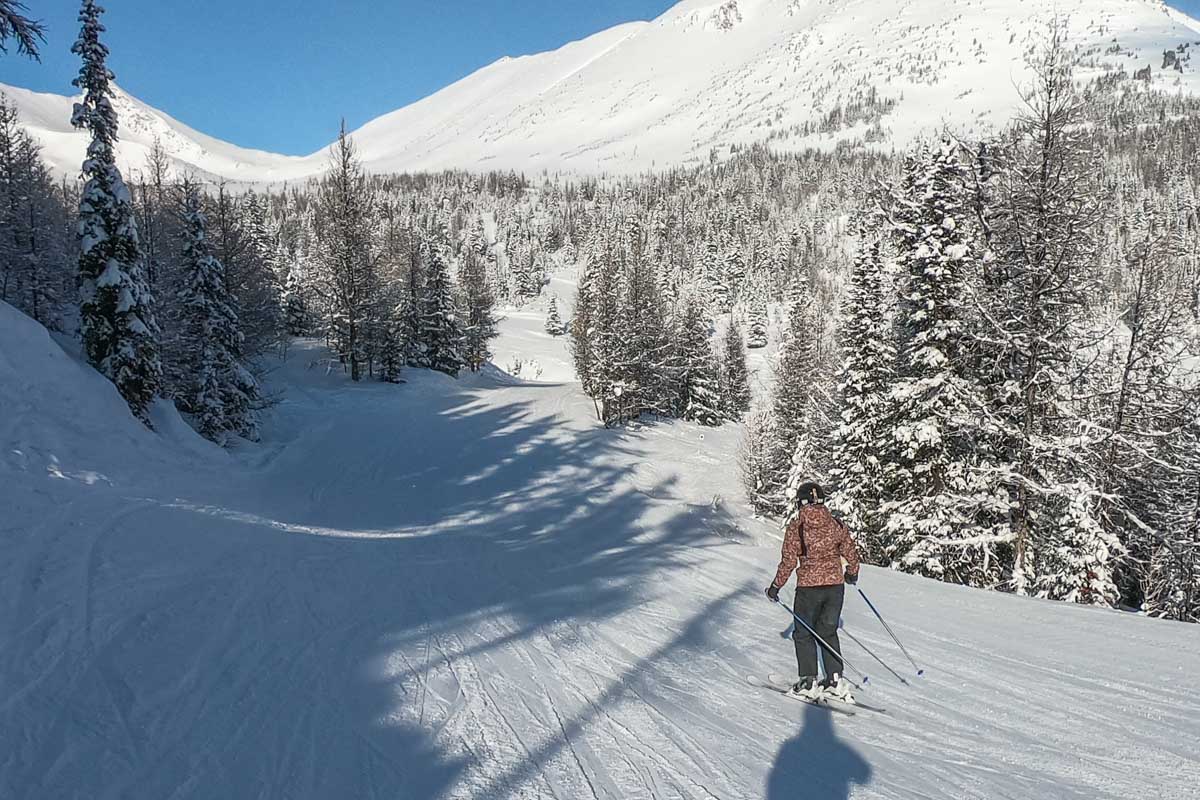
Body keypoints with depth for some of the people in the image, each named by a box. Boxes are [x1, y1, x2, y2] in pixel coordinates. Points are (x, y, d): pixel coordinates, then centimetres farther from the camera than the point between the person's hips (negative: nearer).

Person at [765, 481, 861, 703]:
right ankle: (835, 680, 16)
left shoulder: (796, 526, -9)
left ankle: (809, 682, 10)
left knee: (804, 633, 12)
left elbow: (789, 561, -10)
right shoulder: (836, 524, 2)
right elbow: (851, 552, 9)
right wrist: (852, 573, 29)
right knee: (828, 632, 19)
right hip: (835, 584, 4)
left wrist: (776, 586, 1)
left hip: (808, 586, -4)